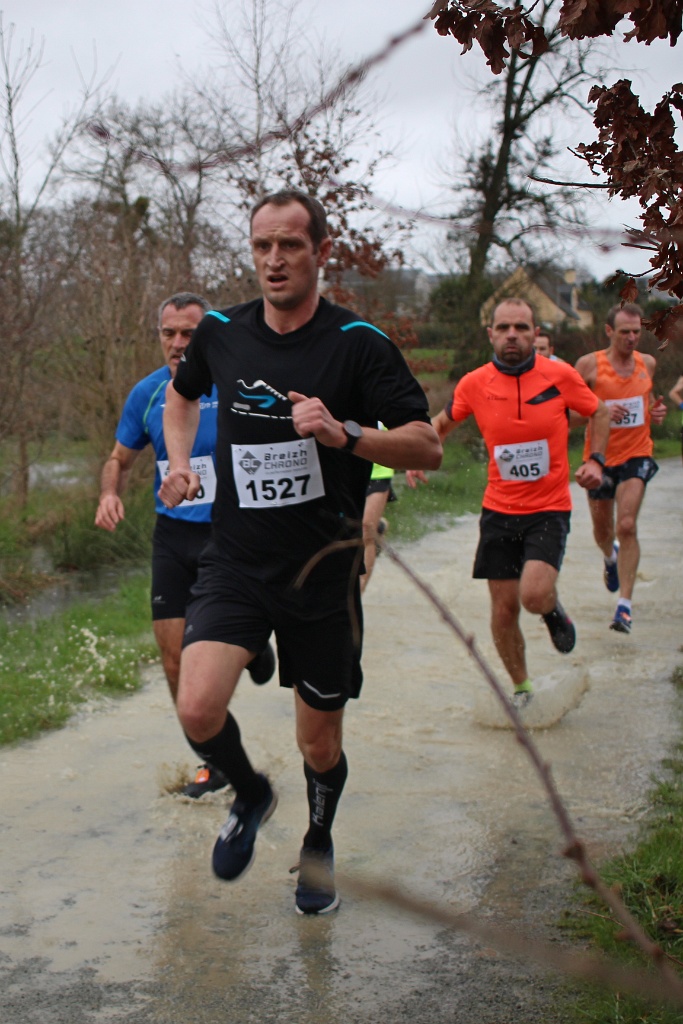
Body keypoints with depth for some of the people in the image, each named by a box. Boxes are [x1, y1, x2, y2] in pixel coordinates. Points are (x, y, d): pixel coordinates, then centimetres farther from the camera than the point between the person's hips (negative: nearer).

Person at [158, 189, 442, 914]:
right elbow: (181, 392, 24)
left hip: (323, 575, -2)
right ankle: (250, 795, 14)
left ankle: (319, 843, 41)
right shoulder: (221, 333, 1)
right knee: (197, 710, -19)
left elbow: (427, 447, -11)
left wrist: (345, 433, -27)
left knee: (320, 745, 8)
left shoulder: (358, 344, -9)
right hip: (234, 563, 2)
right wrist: (180, 463, 8)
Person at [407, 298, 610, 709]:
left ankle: (554, 609, 16)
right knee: (504, 609, 4)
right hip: (499, 510, 2)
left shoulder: (561, 375, -8)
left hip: (549, 509, -2)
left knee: (534, 595, -22)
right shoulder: (474, 384, -4)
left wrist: (596, 460, -5)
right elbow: (444, 422, 16)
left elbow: (599, 413, 9)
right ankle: (521, 686, 28)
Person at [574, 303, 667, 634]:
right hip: (600, 457, 0)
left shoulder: (647, 363, 3)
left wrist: (656, 412, -1)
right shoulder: (589, 365, -9)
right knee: (602, 529, 16)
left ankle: (625, 605, -14)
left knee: (627, 526, -16)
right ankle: (611, 558, 54)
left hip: (636, 456, 0)